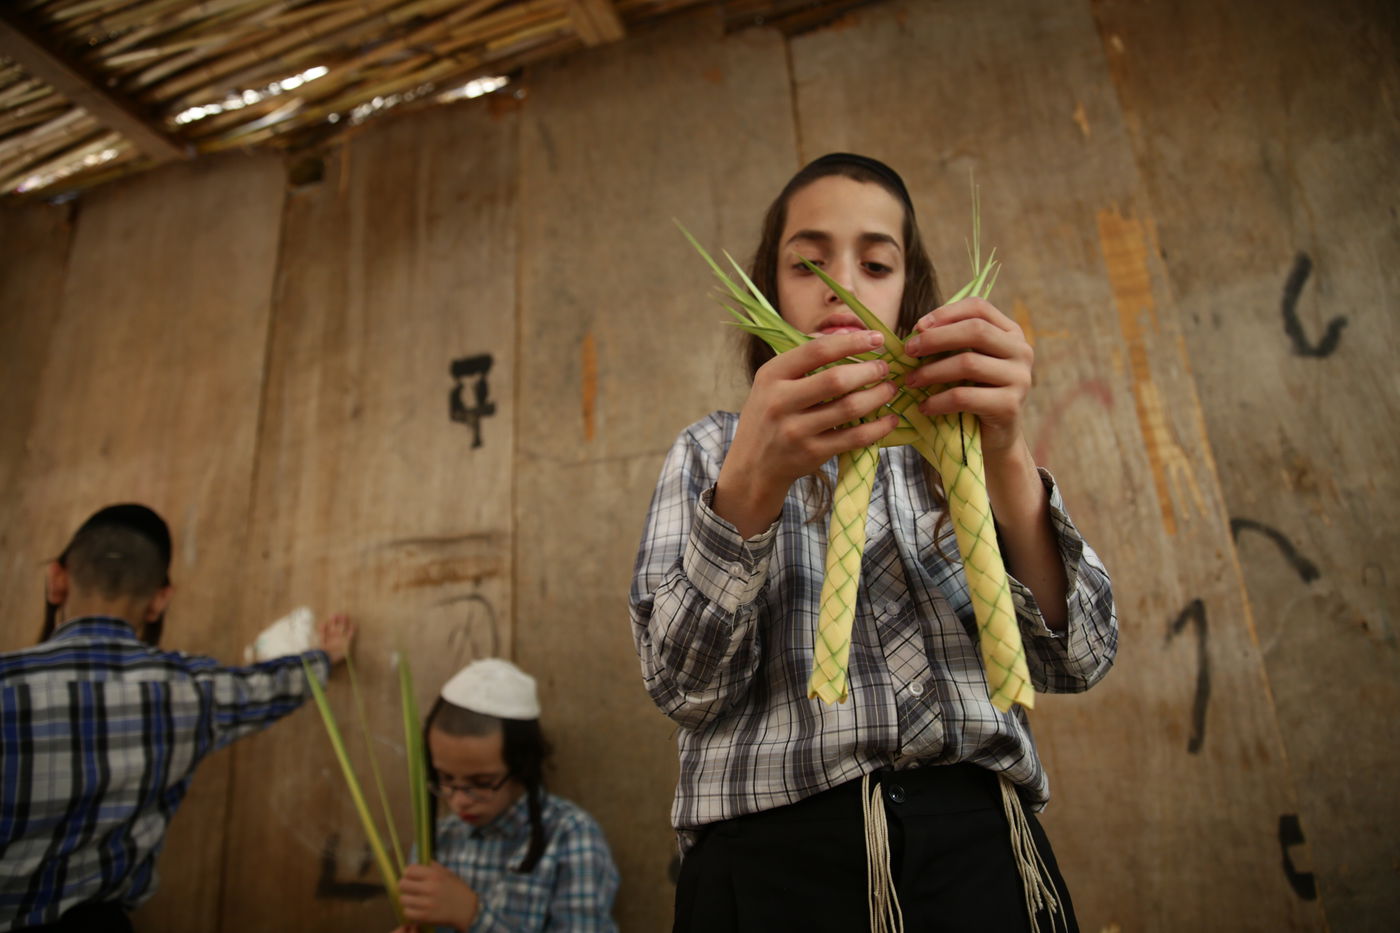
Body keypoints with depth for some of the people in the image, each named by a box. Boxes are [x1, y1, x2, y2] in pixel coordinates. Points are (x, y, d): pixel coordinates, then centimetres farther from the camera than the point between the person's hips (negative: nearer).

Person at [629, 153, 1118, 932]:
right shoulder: (712, 451, 6)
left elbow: (1077, 659, -4)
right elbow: (682, 683, -9)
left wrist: (1008, 460, -19)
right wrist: (753, 482, -24)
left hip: (975, 848, 2)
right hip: (772, 862, 0)